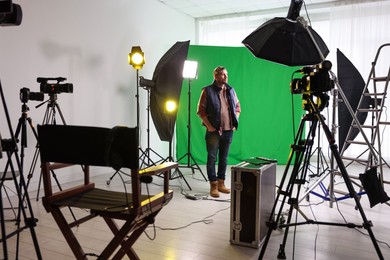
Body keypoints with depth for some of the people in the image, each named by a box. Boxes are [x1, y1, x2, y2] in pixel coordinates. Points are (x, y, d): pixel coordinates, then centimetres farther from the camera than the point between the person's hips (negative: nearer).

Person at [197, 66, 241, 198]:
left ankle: (221, 183, 22)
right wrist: (209, 127, -12)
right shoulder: (207, 91, -5)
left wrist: (235, 123, 7)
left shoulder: (231, 90, 10)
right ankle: (213, 186, 8)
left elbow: (237, 107, 18)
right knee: (212, 158, 0)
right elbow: (201, 111, -6)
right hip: (214, 131, -5)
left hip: (228, 130, 5)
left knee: (224, 158, 11)